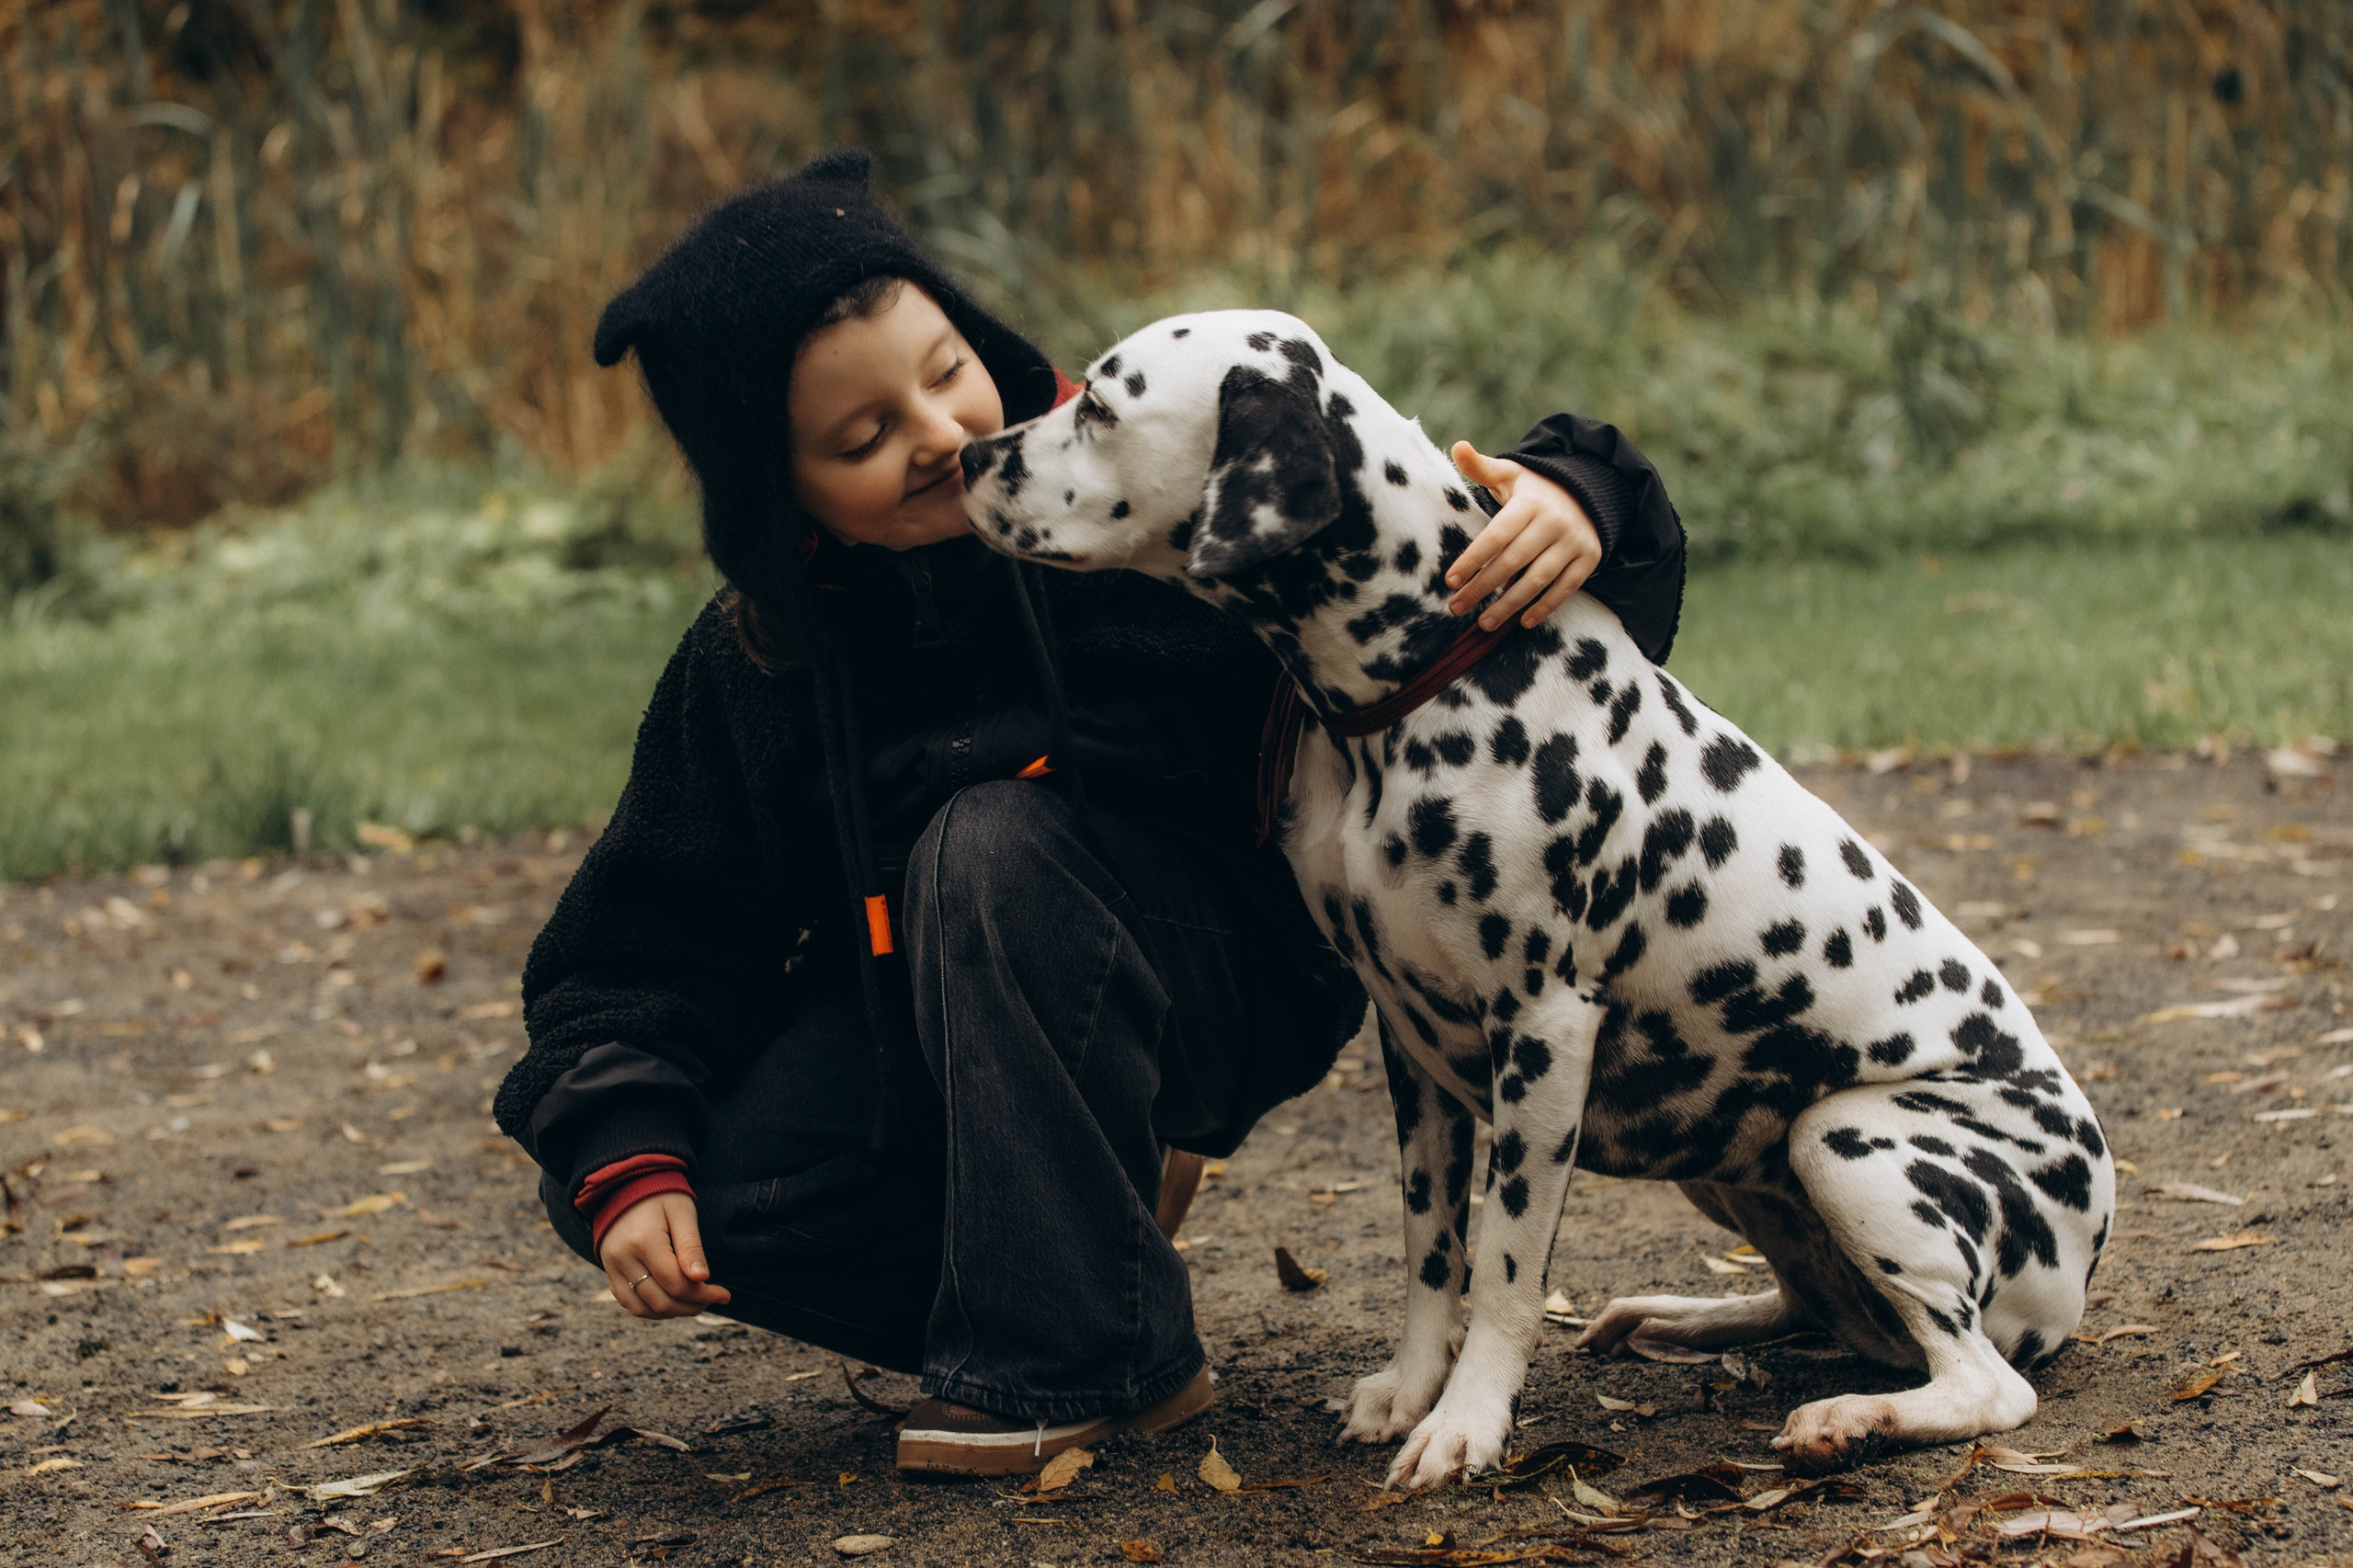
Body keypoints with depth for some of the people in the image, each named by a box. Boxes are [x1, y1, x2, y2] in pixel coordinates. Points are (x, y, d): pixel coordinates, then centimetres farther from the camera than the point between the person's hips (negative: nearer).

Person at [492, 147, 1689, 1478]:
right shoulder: (753, 666, -9)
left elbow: (1430, 519, -16)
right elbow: (636, 949, -1)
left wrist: (1569, 498, -40)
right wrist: (626, 1159, -18)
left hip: (1232, 971, -4)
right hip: (920, 1010, 4)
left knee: (992, 844, -35)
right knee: (651, 1196, -19)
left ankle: (1089, 1353, -24)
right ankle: (1090, 1216, 2)